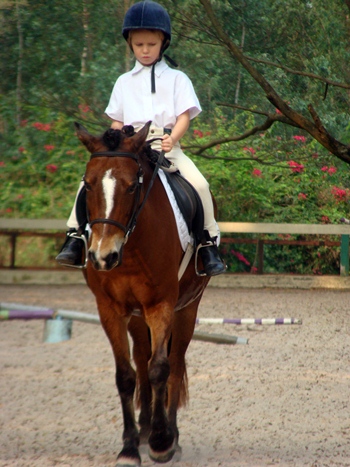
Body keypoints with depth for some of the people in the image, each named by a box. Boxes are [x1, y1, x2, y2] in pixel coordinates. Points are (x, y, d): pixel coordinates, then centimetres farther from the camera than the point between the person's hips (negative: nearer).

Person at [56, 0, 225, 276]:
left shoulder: (176, 79, 12)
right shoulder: (124, 82, 19)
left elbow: (184, 118, 2)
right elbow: (116, 121, 18)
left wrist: (172, 139, -19)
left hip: (167, 147, -2)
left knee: (199, 184, -26)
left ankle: (209, 244, -16)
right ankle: (75, 236, -15)